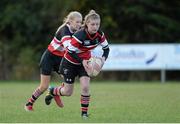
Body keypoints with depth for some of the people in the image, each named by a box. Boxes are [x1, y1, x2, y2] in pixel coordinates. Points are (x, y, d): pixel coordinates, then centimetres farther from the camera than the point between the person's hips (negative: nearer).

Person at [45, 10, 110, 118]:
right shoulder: (79, 36, -33)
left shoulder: (100, 35, -16)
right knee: (68, 92, 5)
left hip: (85, 61, 4)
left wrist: (103, 58, -24)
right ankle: (52, 91, 37)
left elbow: (106, 48, -4)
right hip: (70, 62, -4)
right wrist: (82, 61, -36)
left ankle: (84, 112, 0)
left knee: (85, 87, -16)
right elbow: (70, 52, -26)